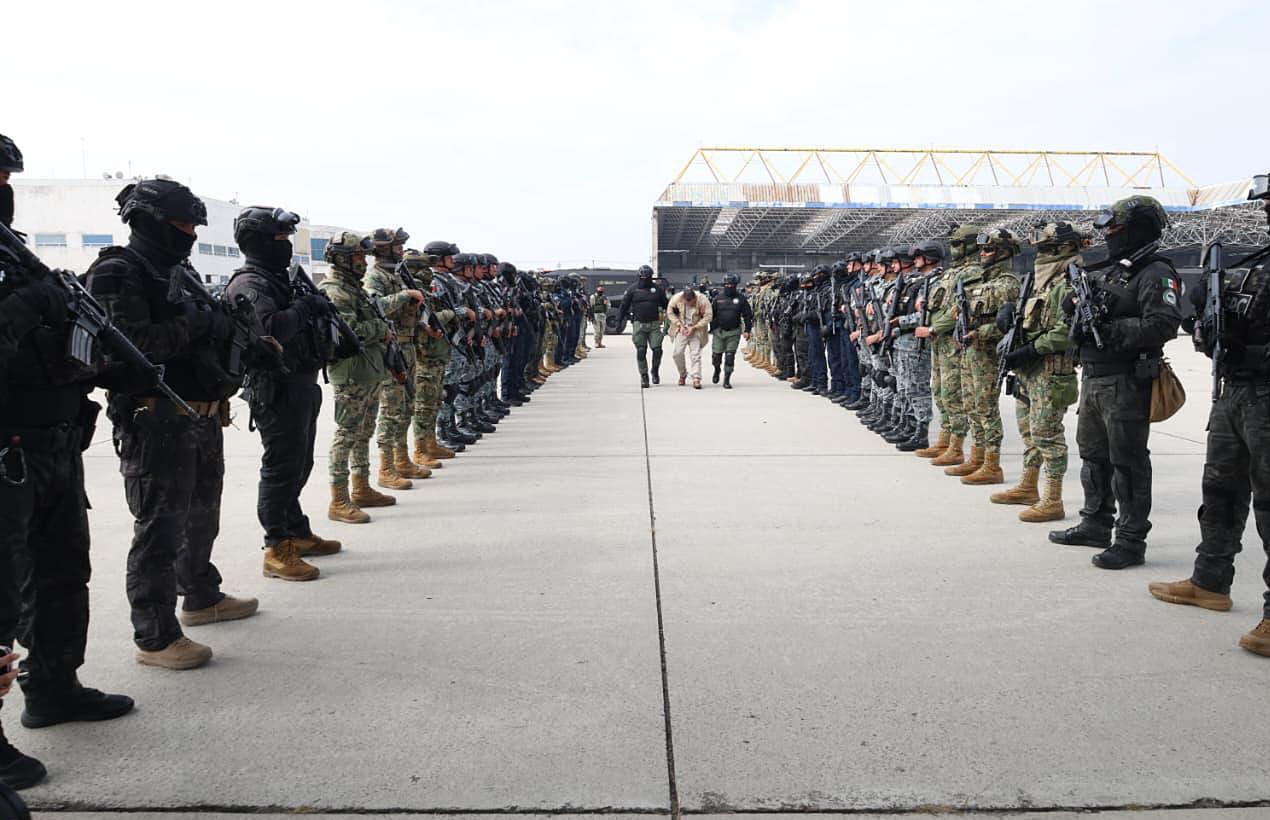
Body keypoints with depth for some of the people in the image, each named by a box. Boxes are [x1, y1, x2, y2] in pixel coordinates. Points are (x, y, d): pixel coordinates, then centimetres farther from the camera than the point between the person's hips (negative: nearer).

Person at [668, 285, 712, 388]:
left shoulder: (702, 300, -19)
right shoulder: (676, 298, -14)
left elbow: (707, 317, -13)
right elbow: (670, 312, 0)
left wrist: (694, 328, -17)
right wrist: (679, 325, -8)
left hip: (696, 330, -2)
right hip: (682, 330, 2)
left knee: (695, 354, -7)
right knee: (677, 352, -1)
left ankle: (696, 379, -4)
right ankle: (682, 375, 22)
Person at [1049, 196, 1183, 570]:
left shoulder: (1155, 274, -10)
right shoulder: (1108, 272, 18)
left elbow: (1163, 324, -22)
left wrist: (1112, 330, -24)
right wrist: (1078, 307, 4)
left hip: (1126, 381, -9)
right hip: (1093, 377, 9)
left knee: (1127, 461, -4)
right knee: (1093, 454, 17)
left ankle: (1131, 540, 4)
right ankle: (1096, 525, 30)